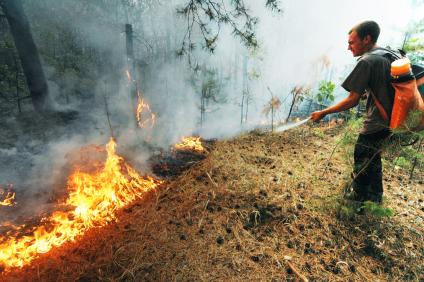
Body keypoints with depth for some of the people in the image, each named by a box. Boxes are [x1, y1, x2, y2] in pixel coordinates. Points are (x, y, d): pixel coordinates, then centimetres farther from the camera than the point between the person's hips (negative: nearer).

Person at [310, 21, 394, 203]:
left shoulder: (366, 61, -19)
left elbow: (352, 101, -22)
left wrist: (323, 113, -17)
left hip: (376, 123, -9)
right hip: (390, 118, 9)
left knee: (361, 160, 6)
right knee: (373, 157, 24)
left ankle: (358, 199, 22)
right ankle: (375, 195, 41)